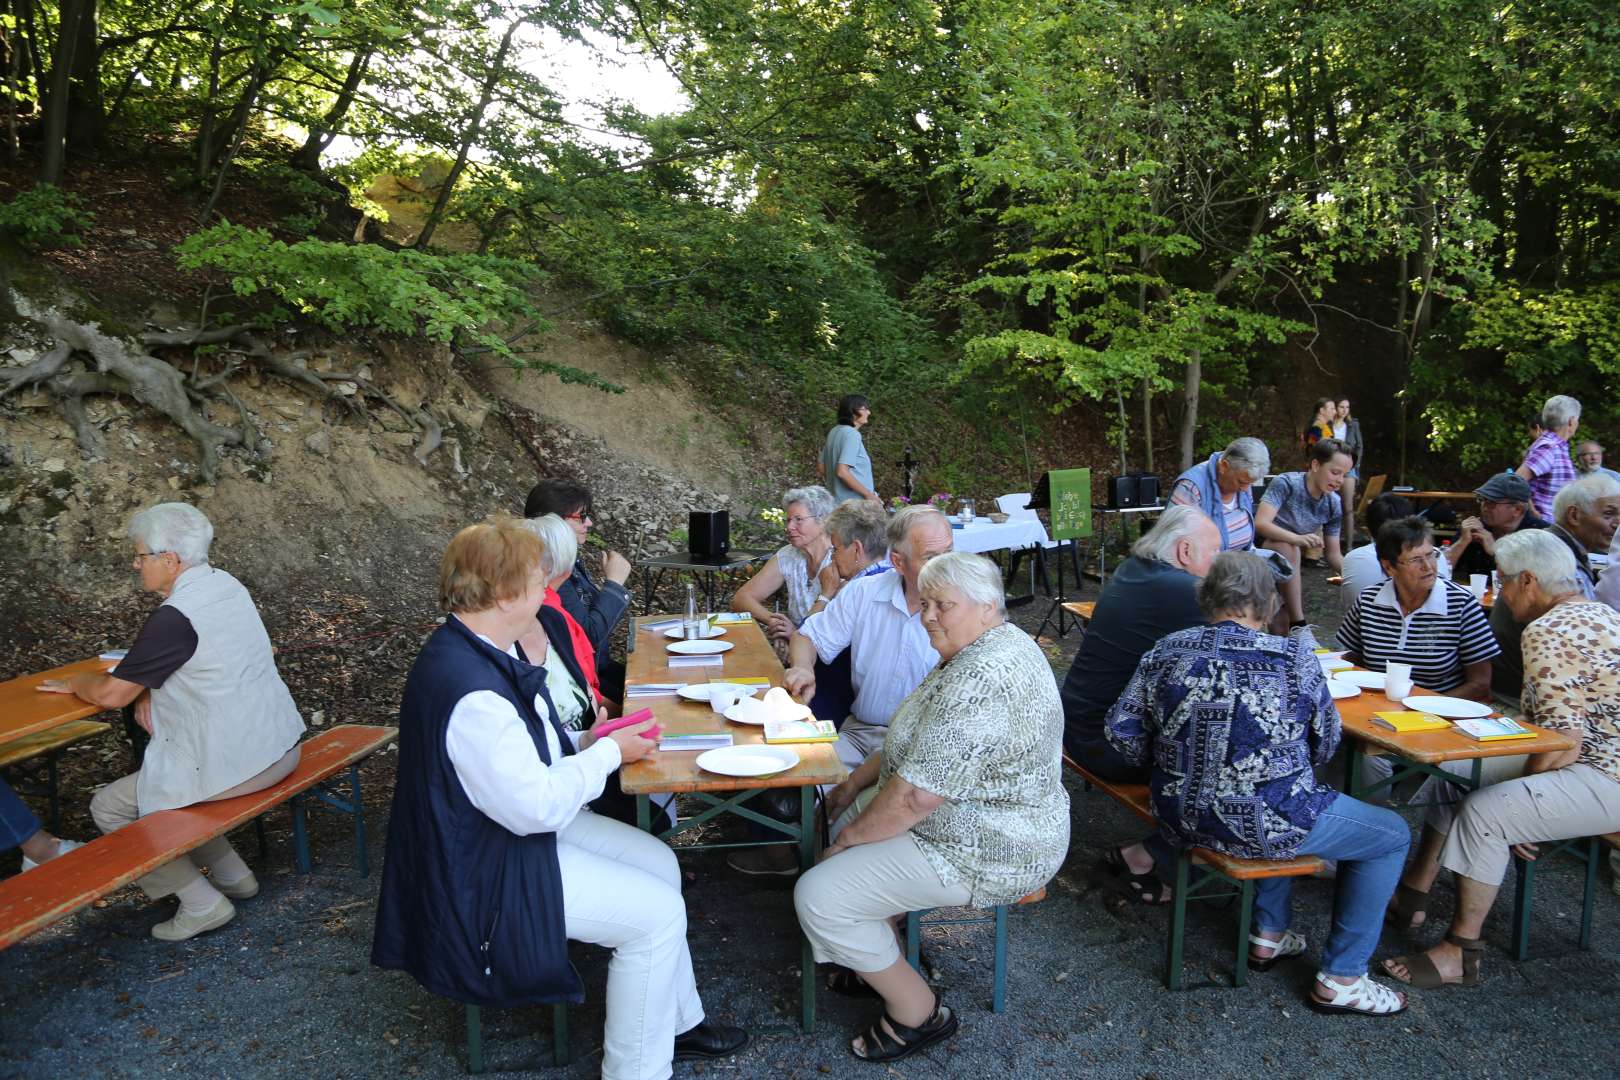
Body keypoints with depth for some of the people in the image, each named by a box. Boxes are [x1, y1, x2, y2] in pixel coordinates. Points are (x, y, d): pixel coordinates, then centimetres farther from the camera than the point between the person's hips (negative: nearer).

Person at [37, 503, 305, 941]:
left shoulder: (175, 617, -21)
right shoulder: (227, 585, 6)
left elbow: (111, 694, -12)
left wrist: (72, 683, 8)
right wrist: (150, 691, 6)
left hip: (237, 765, -9)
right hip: (281, 745, 9)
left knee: (108, 807, 7)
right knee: (162, 781, 28)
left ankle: (202, 904, 8)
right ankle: (232, 873, 27)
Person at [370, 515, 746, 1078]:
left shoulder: (476, 650, 0)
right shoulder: (470, 692, -33)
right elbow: (535, 806, -29)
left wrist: (585, 740, 1)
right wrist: (609, 752, -16)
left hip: (519, 824, 10)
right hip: (485, 872, -10)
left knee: (660, 863, 11)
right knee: (658, 913, -9)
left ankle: (677, 1021, 26)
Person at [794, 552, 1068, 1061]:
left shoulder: (981, 682, -31)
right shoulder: (986, 649, 5)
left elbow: (915, 796, -30)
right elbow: (924, 741, 16)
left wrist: (848, 838, -14)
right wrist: (857, 780, 9)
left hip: (987, 852, -11)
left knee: (818, 896, -14)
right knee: (849, 810, 23)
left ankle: (918, 1013, 4)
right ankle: (876, 954, 33)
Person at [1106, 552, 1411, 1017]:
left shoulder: (1164, 653, -5)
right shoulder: (1295, 659, -13)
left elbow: (1122, 733, -1)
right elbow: (1324, 747, 0)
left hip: (1182, 818, 6)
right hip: (1262, 825, -5)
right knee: (1392, 835, 18)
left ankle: (1269, 935, 42)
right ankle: (1341, 980, 22)